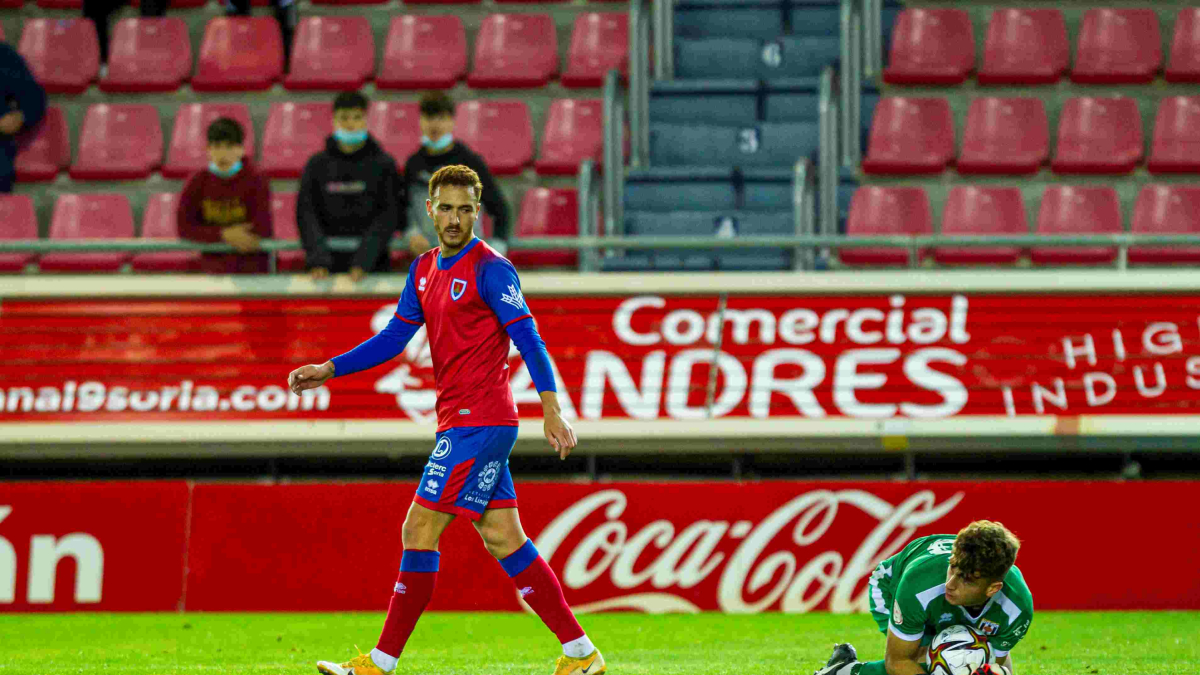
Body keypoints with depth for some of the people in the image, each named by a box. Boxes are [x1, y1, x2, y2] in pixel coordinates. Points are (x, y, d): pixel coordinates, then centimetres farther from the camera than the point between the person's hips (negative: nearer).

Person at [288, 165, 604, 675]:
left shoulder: (491, 269, -10)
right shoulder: (424, 270, 15)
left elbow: (528, 340, -16)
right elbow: (394, 337, 21)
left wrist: (551, 410, -25)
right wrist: (329, 370, 15)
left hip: (478, 423, -9)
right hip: (458, 421, 9)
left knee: (419, 532, -8)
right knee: (503, 539, 8)